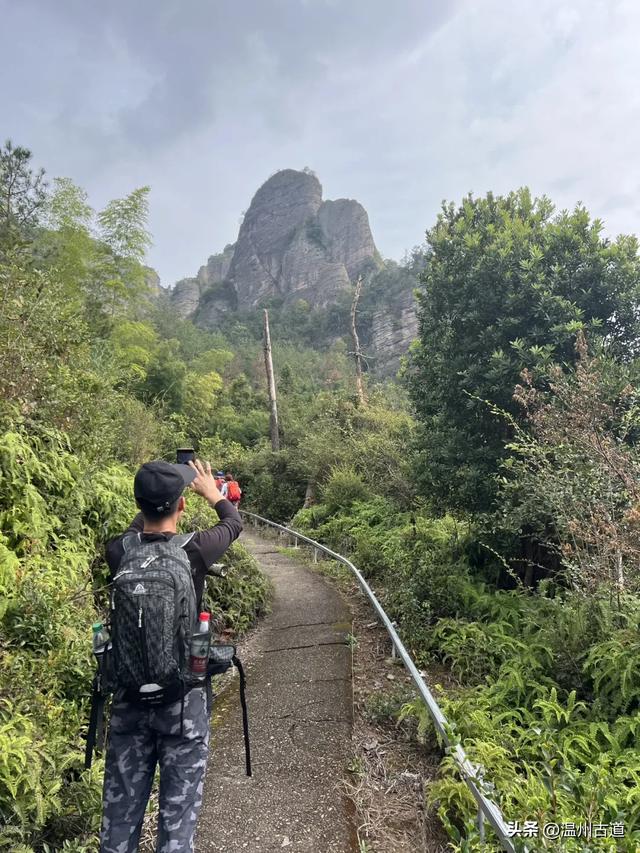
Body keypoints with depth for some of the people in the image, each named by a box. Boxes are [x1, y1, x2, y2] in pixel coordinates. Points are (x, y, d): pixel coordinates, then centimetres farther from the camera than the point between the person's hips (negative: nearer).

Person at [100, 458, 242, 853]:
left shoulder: (119, 552, -11)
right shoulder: (194, 552, -18)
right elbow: (235, 523, 4)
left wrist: (153, 500, 27)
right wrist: (213, 492, 21)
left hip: (129, 697, 4)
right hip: (183, 699, -3)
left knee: (121, 810, 17)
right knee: (179, 810, 11)